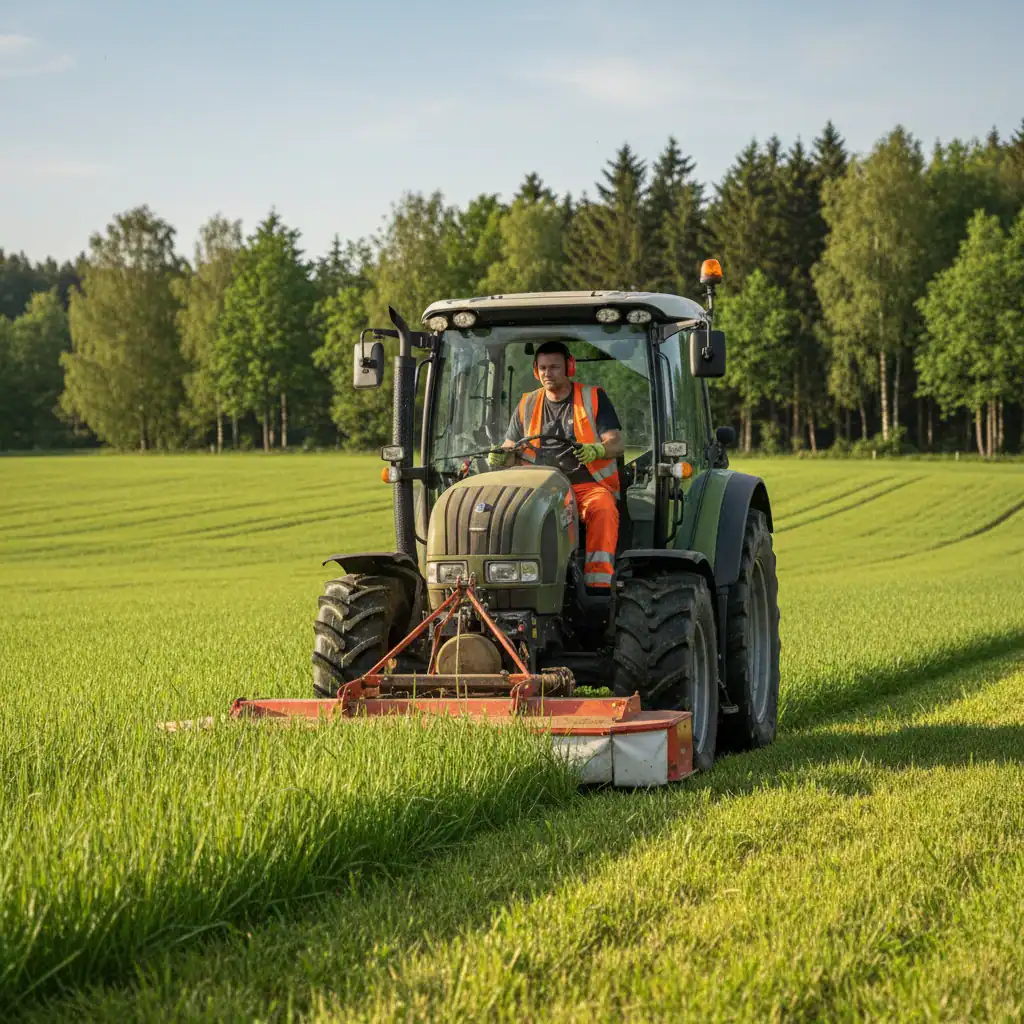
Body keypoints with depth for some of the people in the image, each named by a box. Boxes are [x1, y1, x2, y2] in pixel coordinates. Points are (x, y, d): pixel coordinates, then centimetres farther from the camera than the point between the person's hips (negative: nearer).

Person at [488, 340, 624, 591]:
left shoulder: (593, 398, 7)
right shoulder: (527, 405, 18)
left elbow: (618, 444, -3)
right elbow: (510, 447, 19)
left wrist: (596, 450, -27)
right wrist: (499, 455, -7)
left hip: (588, 484, -2)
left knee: (603, 510, -36)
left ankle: (598, 587, -42)